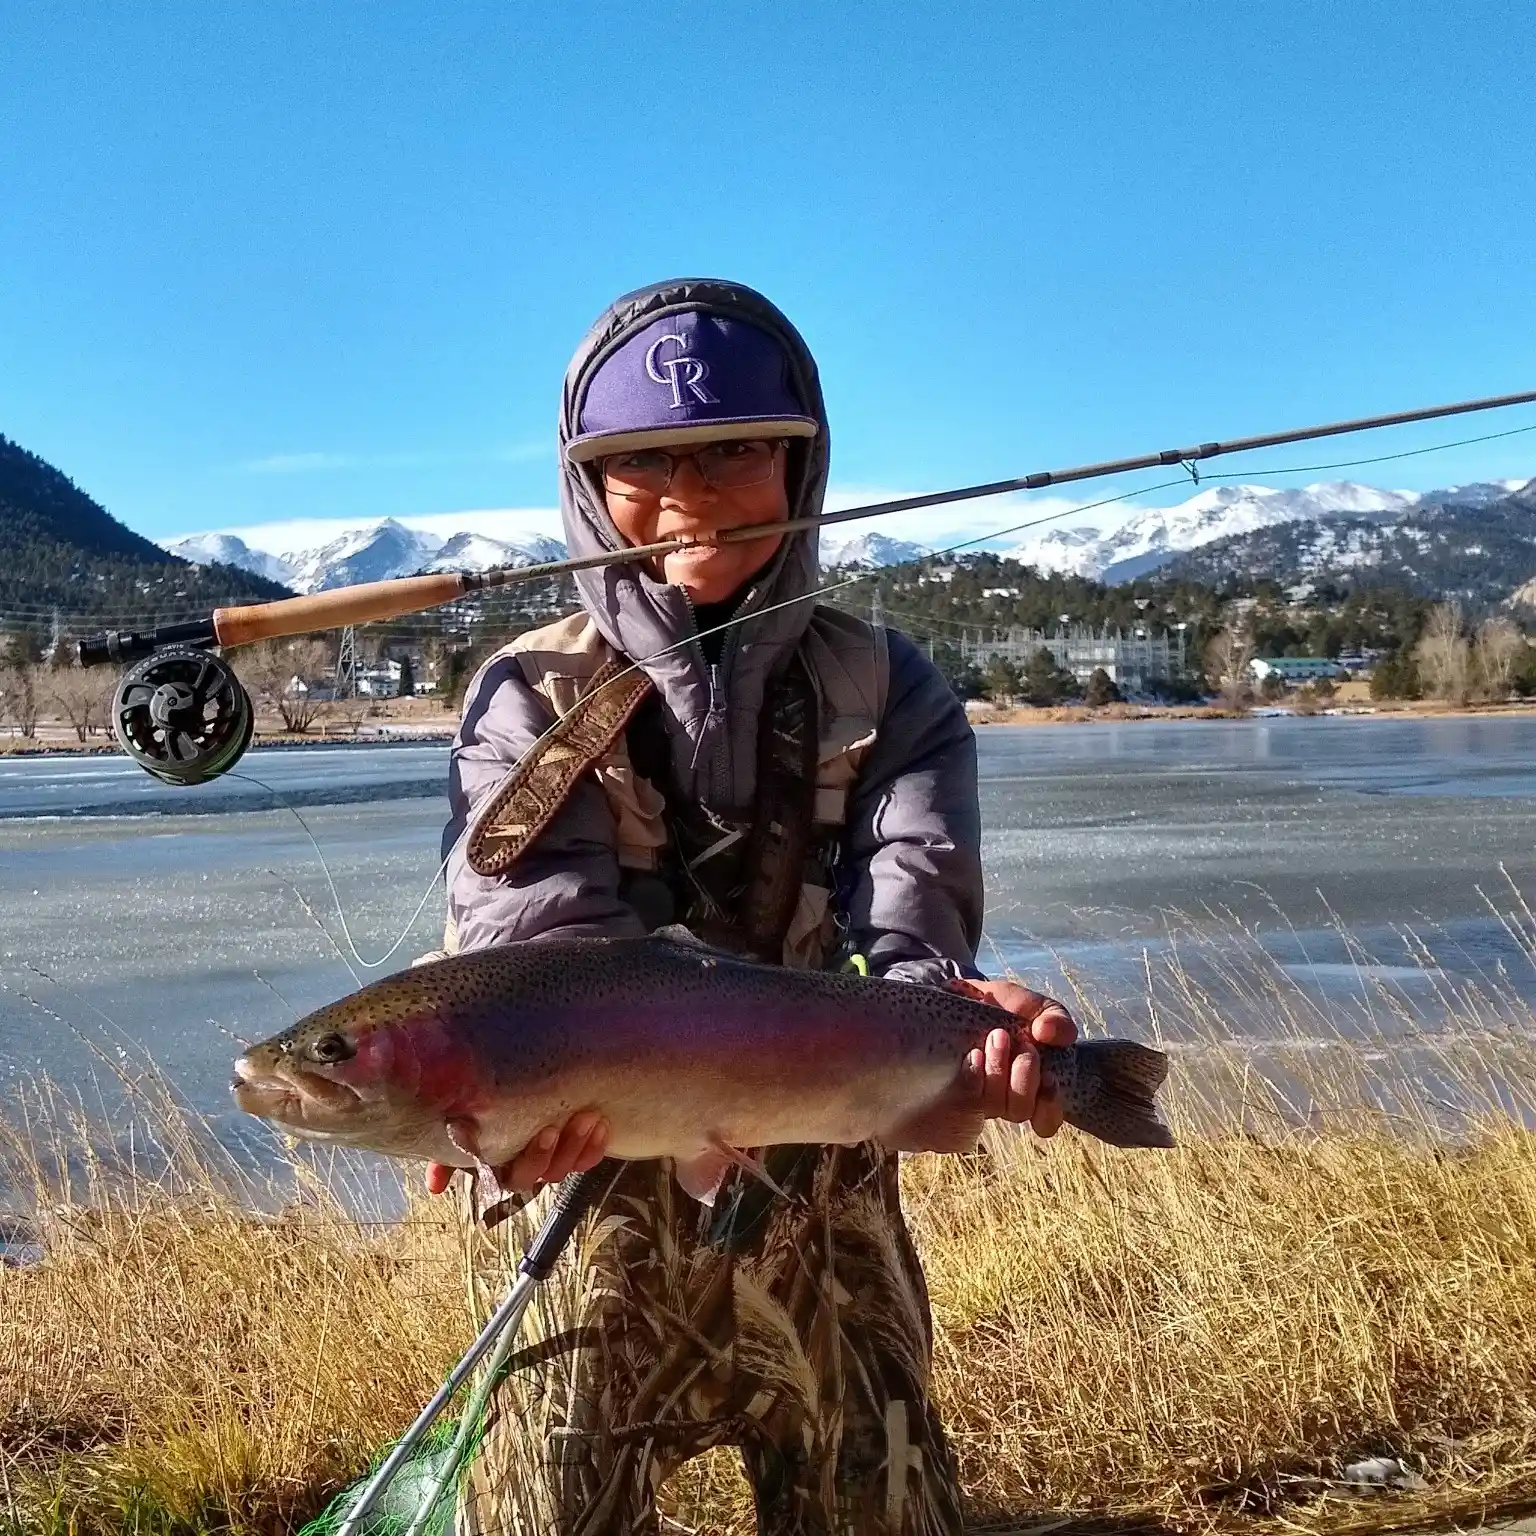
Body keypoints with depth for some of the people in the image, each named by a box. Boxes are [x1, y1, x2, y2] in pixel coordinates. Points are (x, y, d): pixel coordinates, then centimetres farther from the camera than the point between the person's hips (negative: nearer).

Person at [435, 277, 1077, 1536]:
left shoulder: (887, 693, -1)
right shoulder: (531, 701, -5)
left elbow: (902, 936, -13)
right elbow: (538, 956, -18)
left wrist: (959, 1017, -37)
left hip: (831, 1235, 2)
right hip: (596, 1227, -2)